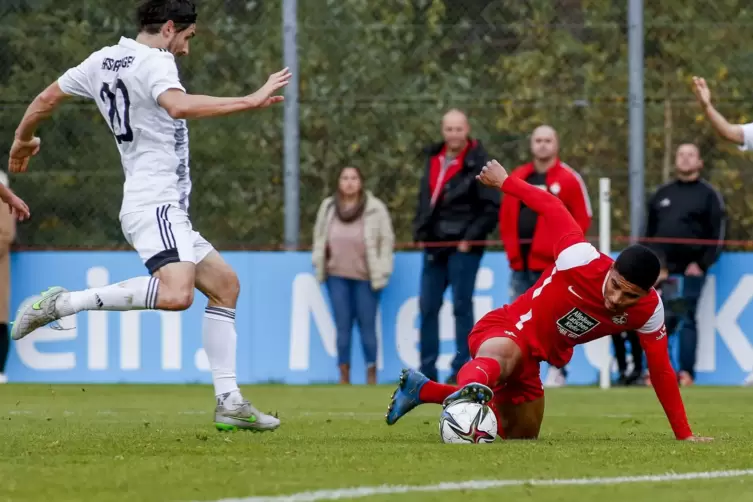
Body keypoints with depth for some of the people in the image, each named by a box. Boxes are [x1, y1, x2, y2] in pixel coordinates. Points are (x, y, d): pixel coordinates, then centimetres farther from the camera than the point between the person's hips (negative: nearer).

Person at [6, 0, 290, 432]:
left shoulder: (103, 61, 16)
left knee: (225, 283, 17)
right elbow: (179, 106, -33)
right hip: (155, 205, -11)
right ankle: (62, 303, -22)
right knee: (176, 294, -32)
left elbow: (47, 98, 26)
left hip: (166, 210, 11)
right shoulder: (153, 63, -11)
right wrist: (250, 102, -30)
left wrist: (23, 139, 44)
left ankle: (229, 402, 13)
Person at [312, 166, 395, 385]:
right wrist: (319, 265, 7)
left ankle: (371, 375, 9)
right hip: (337, 276, 3)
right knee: (342, 326, 3)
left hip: (365, 277, -3)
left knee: (367, 326, 1)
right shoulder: (328, 208, 8)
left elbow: (386, 240, -3)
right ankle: (344, 376, 7)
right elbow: (319, 238, 16)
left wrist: (381, 272, -7)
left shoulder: (375, 209, -4)